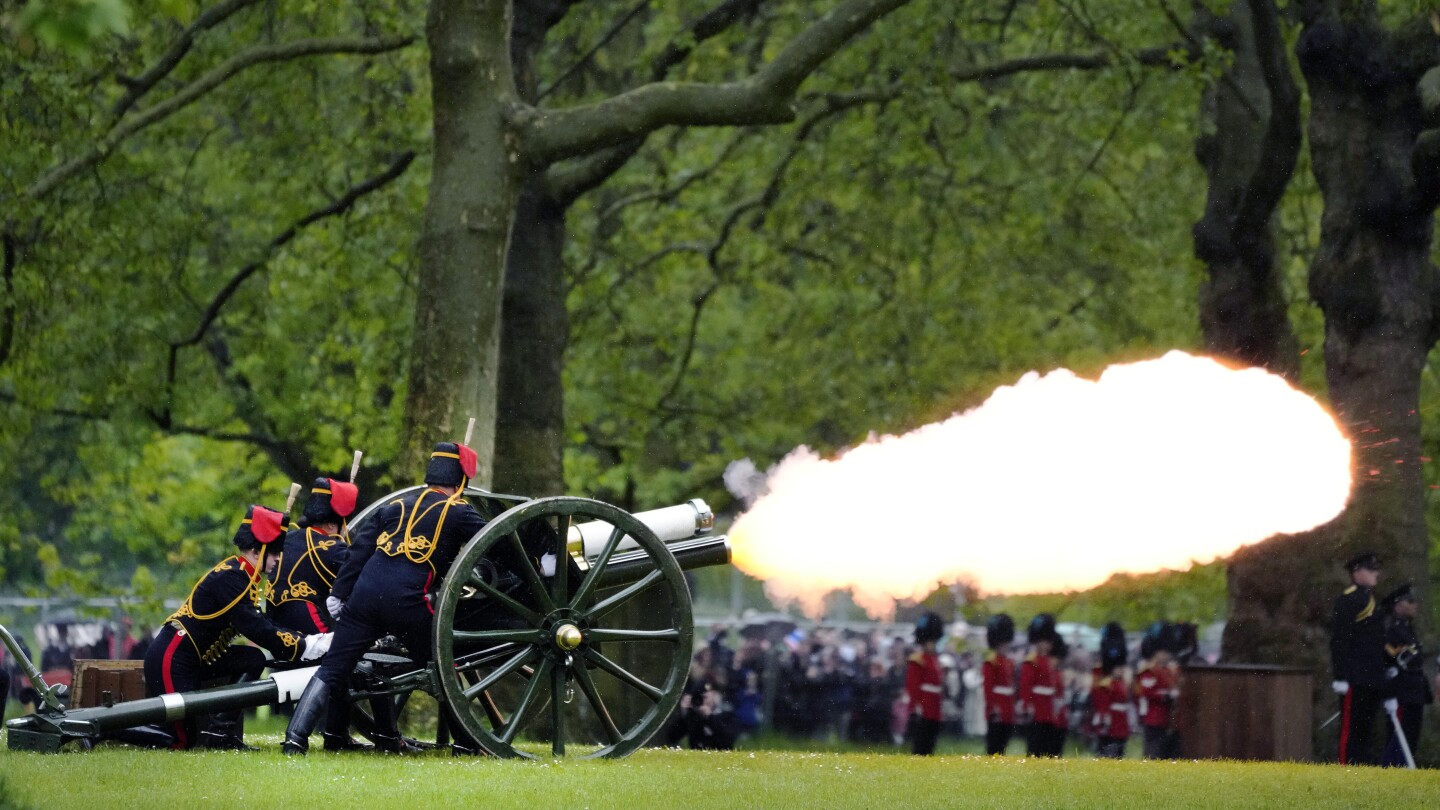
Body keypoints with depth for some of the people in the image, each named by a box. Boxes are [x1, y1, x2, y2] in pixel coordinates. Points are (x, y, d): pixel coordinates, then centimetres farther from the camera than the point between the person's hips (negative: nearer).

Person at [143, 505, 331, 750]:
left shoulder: (239, 574, 12)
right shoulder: (231, 577, -18)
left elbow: (260, 624, 11)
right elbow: (257, 630, -24)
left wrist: (309, 639, -1)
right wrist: (305, 646, -21)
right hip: (170, 658, -10)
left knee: (253, 660, -3)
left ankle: (222, 731, -6)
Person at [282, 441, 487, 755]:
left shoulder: (395, 506, 22)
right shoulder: (458, 512, 8)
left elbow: (359, 549, 14)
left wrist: (338, 593, 13)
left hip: (365, 595, 3)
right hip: (409, 603, -3)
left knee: (332, 670, 7)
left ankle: (296, 736, -3)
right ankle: (466, 742, 19)